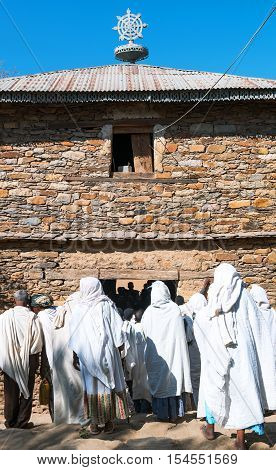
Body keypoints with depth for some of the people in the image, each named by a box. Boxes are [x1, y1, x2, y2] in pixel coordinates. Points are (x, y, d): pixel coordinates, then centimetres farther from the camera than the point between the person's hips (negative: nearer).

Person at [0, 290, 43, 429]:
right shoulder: (32, 318, -14)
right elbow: (38, 341, -10)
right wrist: (35, 360, 5)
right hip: (28, 360, -1)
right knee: (26, 391, 12)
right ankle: (22, 421, 17)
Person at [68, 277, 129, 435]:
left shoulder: (78, 307, -6)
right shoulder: (106, 305, -7)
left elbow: (73, 332, 0)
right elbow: (117, 328, -6)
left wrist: (76, 351, 9)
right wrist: (119, 346, 4)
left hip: (86, 355, 1)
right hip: (106, 353, 0)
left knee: (91, 385, 10)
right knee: (108, 384, 10)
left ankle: (95, 422, 16)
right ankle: (108, 421, 16)